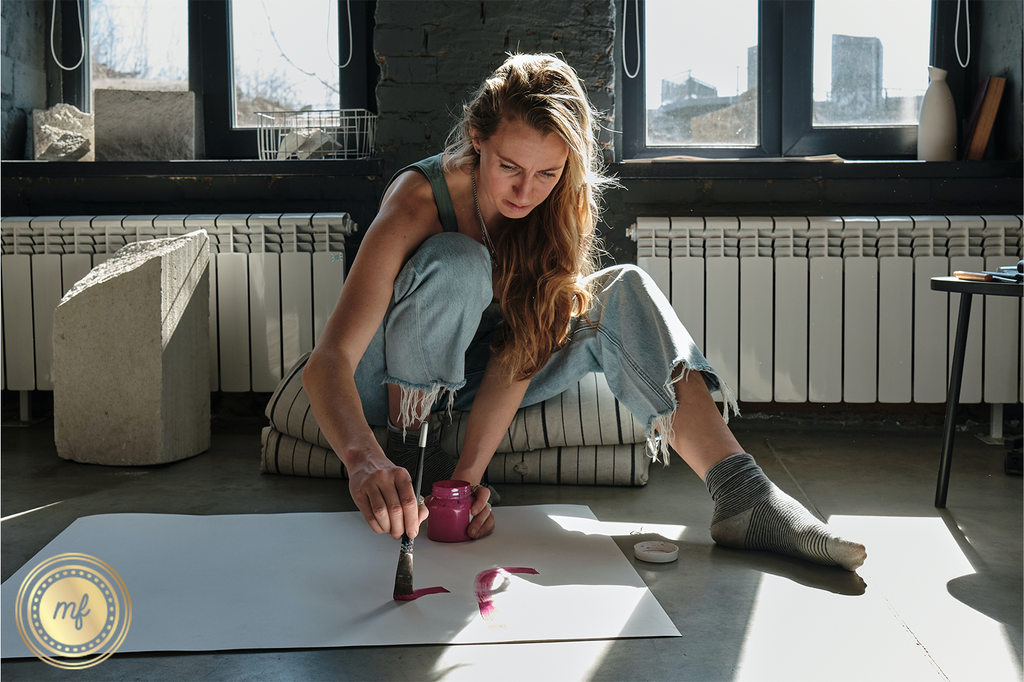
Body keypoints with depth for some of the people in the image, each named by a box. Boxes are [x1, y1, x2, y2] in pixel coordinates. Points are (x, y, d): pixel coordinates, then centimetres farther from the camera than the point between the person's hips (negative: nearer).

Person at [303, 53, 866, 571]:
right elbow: (327, 360, -38)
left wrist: (469, 472, -33)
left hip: (470, 382, 4)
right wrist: (364, 461, -57)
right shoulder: (419, 199, -29)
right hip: (393, 377, -4)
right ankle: (403, 440, -17)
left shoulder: (556, 209, -15)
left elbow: (522, 348, -21)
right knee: (458, 263, -34)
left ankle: (741, 495, -26)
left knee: (622, 294, -18)